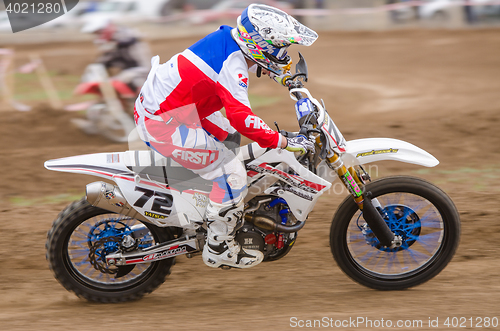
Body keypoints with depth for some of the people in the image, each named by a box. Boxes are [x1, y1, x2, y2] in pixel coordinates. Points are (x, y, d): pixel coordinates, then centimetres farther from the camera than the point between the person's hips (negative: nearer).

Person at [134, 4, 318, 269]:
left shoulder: (228, 37, 4)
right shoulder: (233, 64, -24)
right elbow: (241, 116, -34)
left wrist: (284, 75, 35)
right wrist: (283, 142, -28)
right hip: (164, 125, -10)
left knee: (231, 136, 27)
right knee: (233, 175, -8)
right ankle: (218, 249, 4)